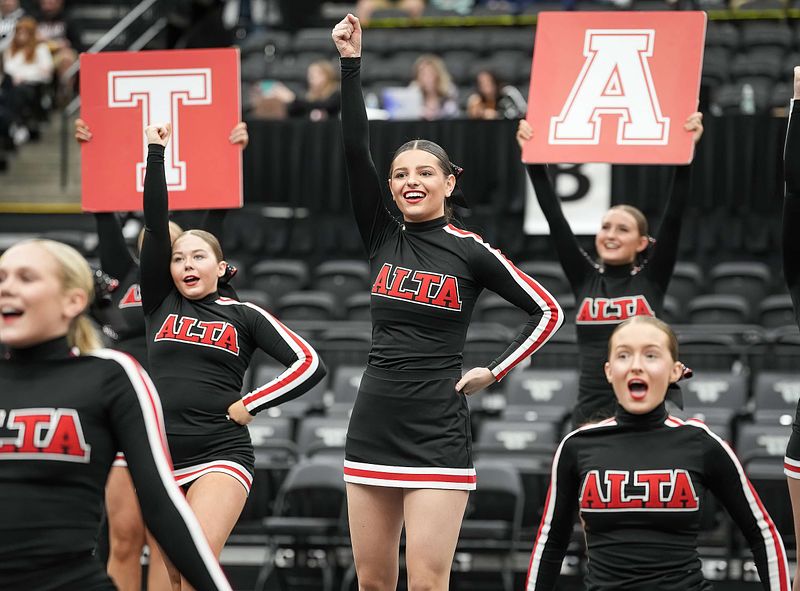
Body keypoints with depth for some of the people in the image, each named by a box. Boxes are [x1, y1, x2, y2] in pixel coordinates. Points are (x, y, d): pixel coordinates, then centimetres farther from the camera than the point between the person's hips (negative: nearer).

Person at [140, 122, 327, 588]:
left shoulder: (244, 316, 6)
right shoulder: (160, 304, 12)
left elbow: (310, 364, -1)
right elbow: (155, 225, 3)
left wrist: (250, 405, -5)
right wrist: (155, 153, -2)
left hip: (220, 456, -3)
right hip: (159, 457, 3)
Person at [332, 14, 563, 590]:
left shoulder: (471, 251, -3)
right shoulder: (382, 238, 7)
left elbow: (548, 311, 2)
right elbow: (355, 149, -3)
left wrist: (494, 372, -6)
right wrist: (350, 63, -9)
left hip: (437, 434, -4)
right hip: (372, 428, 4)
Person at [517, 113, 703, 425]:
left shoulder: (652, 279, 2)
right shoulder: (585, 279, 7)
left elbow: (674, 215, -7)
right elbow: (554, 216, 2)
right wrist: (533, 159, -6)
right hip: (590, 415, 2)